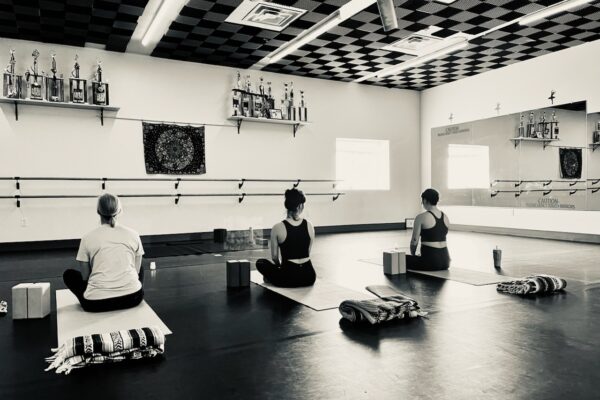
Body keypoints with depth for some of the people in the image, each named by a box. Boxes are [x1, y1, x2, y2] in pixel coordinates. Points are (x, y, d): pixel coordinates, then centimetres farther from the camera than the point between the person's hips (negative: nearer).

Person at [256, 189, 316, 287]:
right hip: (309, 276, 2)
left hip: (289, 277, -2)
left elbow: (274, 257, -1)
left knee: (260, 262, 22)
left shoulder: (278, 228, -11)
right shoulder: (309, 226, -1)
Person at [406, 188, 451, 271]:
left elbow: (414, 241, -7)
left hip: (430, 261, -7)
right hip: (445, 261, 7)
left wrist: (413, 255, 12)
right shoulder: (445, 217, 10)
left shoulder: (421, 217, -10)